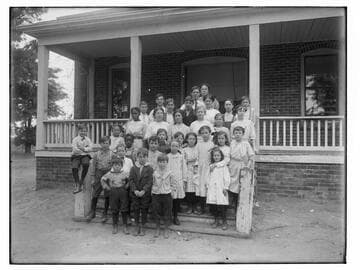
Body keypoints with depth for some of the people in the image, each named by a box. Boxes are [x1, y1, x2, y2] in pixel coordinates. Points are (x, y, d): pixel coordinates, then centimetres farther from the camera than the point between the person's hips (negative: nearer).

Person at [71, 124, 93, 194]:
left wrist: (84, 149, -18)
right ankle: (77, 184, -13)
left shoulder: (88, 139, 9)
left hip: (85, 156, 1)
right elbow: (75, 149, -10)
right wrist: (86, 150, -9)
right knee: (74, 168, -26)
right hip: (76, 156, -1)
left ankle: (82, 180, -12)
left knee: (86, 164, -32)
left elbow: (90, 148, -2)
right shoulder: (75, 139, 2)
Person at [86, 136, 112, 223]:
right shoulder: (96, 154, 1)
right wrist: (93, 178, 2)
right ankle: (92, 212, 23)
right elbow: (93, 166, 4)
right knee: (94, 195, 6)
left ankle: (105, 214, 21)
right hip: (99, 175, 1)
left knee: (107, 196, 7)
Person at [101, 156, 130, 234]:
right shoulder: (109, 174, 1)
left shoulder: (125, 173, 0)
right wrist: (107, 187, 6)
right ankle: (115, 226, 22)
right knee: (114, 210, 8)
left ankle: (125, 227, 14)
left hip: (123, 192, 0)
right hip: (113, 192, 1)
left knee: (124, 210, 2)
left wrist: (127, 186, 0)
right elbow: (103, 180, 13)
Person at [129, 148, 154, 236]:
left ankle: (142, 227, 22)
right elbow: (131, 180, -2)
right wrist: (135, 190, -14)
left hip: (145, 193, -2)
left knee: (144, 210, 7)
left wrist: (143, 191, -18)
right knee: (136, 210, 9)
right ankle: (137, 226, 25)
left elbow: (150, 181, -9)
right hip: (135, 193, 2)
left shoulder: (149, 169, -4)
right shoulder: (133, 168, 3)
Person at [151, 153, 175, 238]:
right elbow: (152, 184, 9)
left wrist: (169, 190, -4)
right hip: (156, 195, 1)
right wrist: (152, 191, 1)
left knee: (167, 213, 7)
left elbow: (172, 185, 6)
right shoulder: (155, 173, -2)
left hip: (166, 195, -1)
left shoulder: (169, 173, -4)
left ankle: (166, 230, 24)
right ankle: (157, 229, 28)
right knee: (156, 212, 9)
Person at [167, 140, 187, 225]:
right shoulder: (167, 156, 2)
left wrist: (184, 179, 6)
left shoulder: (181, 157, 6)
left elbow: (184, 168, 9)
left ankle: (175, 216, 18)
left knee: (178, 199, 3)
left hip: (179, 180, 1)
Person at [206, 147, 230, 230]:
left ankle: (224, 222, 10)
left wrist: (225, 187, -8)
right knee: (212, 206, 5)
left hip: (220, 188, -4)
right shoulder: (211, 166, 14)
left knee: (221, 206, -5)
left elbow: (226, 177, -4)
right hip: (212, 188, 5)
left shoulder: (224, 166, -1)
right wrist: (207, 186, 12)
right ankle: (216, 220, 23)